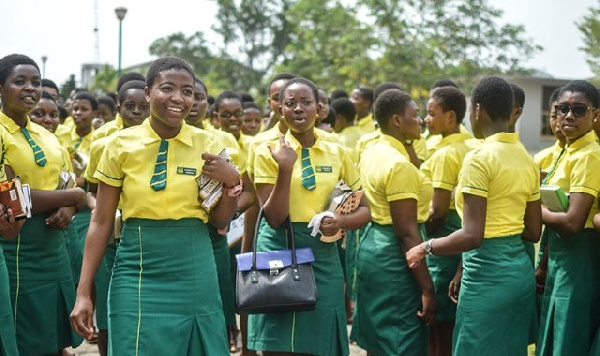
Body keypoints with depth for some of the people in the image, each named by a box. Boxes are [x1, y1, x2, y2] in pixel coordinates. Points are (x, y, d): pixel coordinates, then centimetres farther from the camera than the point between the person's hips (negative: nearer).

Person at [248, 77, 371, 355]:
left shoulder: (336, 153, 6)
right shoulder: (268, 152, -2)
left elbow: (364, 210, 9)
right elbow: (273, 218, -9)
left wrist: (342, 222, -12)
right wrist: (286, 168, -21)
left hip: (323, 256, 3)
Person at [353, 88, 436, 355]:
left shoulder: (370, 153, 9)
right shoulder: (400, 165, -20)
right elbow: (407, 233, -22)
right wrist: (427, 288, -21)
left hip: (371, 245, 10)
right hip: (393, 255, -10)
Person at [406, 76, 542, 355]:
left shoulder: (479, 158, -15)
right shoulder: (527, 159, 8)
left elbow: (472, 236, -21)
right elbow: (534, 232, 13)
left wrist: (425, 248, -7)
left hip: (488, 274, -8)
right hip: (520, 269, 8)